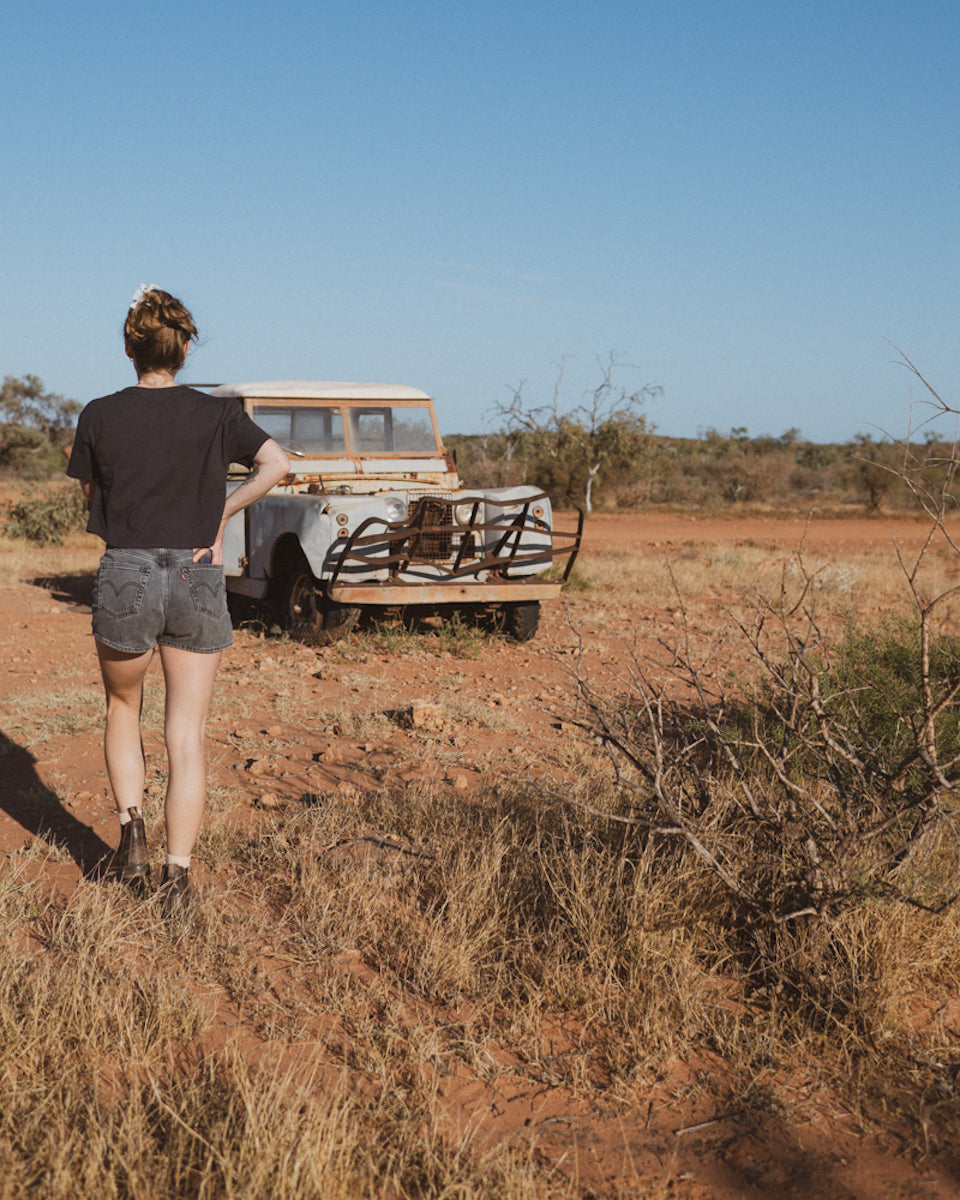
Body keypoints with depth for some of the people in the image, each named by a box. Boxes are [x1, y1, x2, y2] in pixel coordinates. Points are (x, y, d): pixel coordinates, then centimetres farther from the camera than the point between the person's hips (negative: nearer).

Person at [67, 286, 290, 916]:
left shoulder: (100, 416, 1)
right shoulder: (216, 414, 1)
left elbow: (93, 502, 8)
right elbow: (277, 464, -12)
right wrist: (219, 517, -4)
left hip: (125, 578, 0)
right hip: (198, 581, 0)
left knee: (123, 709, 25)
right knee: (188, 735, 6)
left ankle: (131, 824, 10)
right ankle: (178, 877, 4)